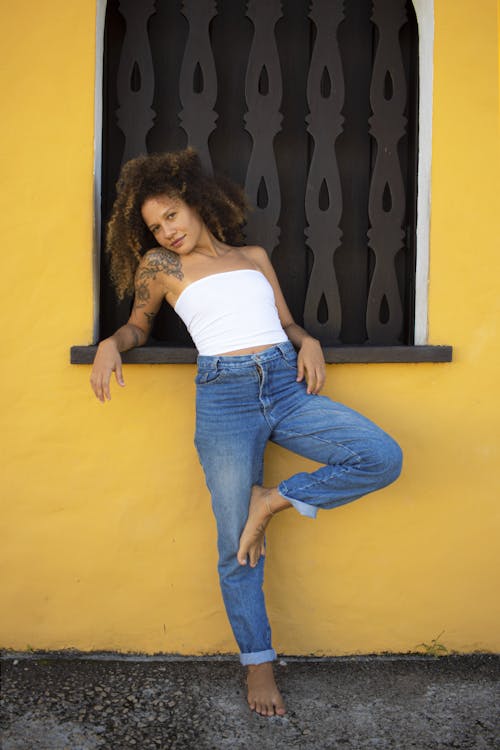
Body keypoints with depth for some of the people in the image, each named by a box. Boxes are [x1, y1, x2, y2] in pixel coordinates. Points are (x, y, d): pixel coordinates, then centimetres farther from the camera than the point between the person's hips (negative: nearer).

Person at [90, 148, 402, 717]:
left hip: (288, 386, 3)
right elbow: (139, 326, 23)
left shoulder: (254, 257, 19)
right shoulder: (160, 264, 13)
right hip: (225, 397, -3)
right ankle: (258, 663, 19)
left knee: (383, 458, -15)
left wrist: (308, 342, 0)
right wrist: (111, 344, 2)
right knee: (237, 548, 0)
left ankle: (274, 500, 1)